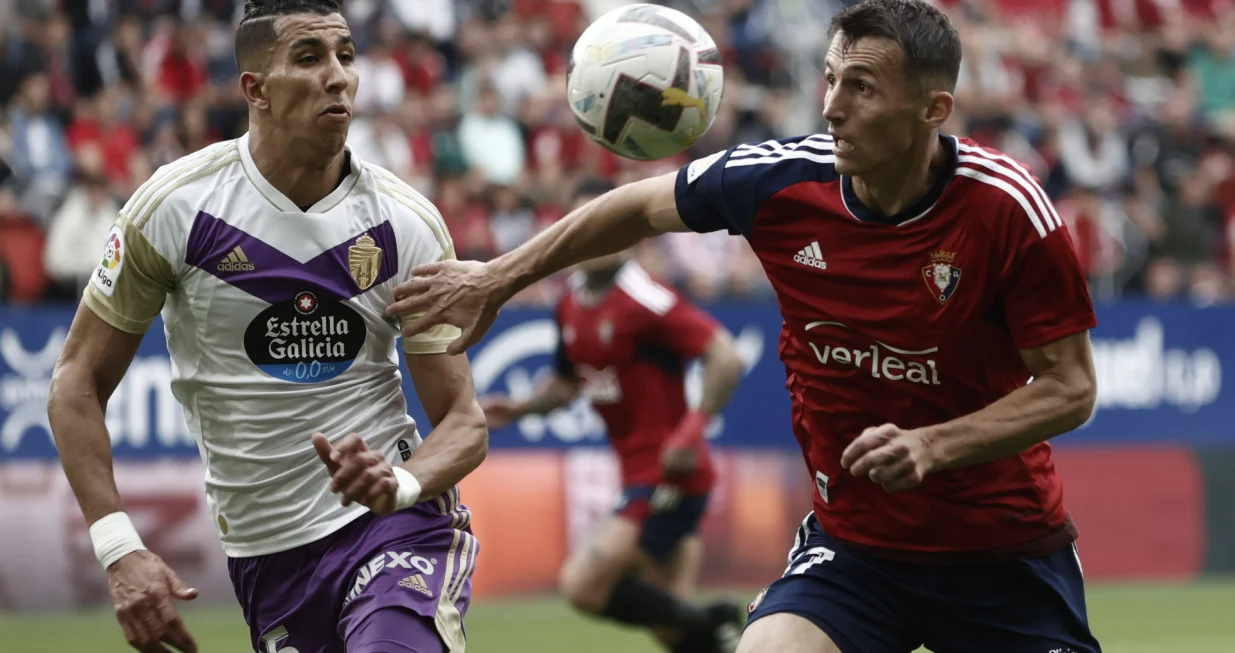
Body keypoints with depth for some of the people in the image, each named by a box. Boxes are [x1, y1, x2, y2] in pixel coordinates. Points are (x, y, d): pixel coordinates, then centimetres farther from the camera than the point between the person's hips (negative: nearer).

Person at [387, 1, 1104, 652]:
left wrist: (933, 444, -26)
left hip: (1003, 548, -2)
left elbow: (1070, 386, -12)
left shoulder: (1007, 208, -19)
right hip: (852, 540, 2)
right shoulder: (779, 178, -11)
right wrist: (497, 278, 14)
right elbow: (645, 207, 9)